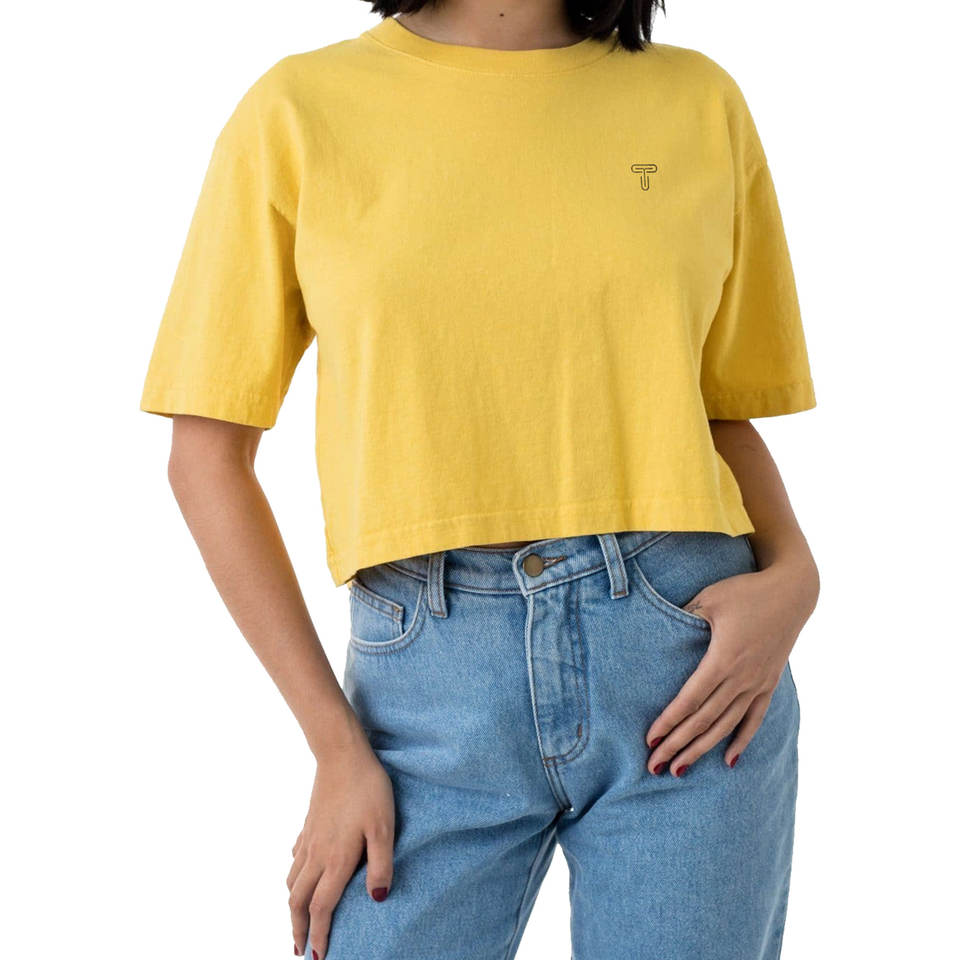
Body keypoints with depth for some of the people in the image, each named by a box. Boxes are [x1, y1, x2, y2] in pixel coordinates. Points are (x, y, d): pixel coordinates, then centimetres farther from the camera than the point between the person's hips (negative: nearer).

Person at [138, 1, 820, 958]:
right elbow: (207, 455, 1)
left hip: (688, 647, 2)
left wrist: (792, 574, -4)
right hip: (431, 676, -1)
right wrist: (336, 743, -4)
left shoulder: (696, 99, 8)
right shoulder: (302, 108, 1)